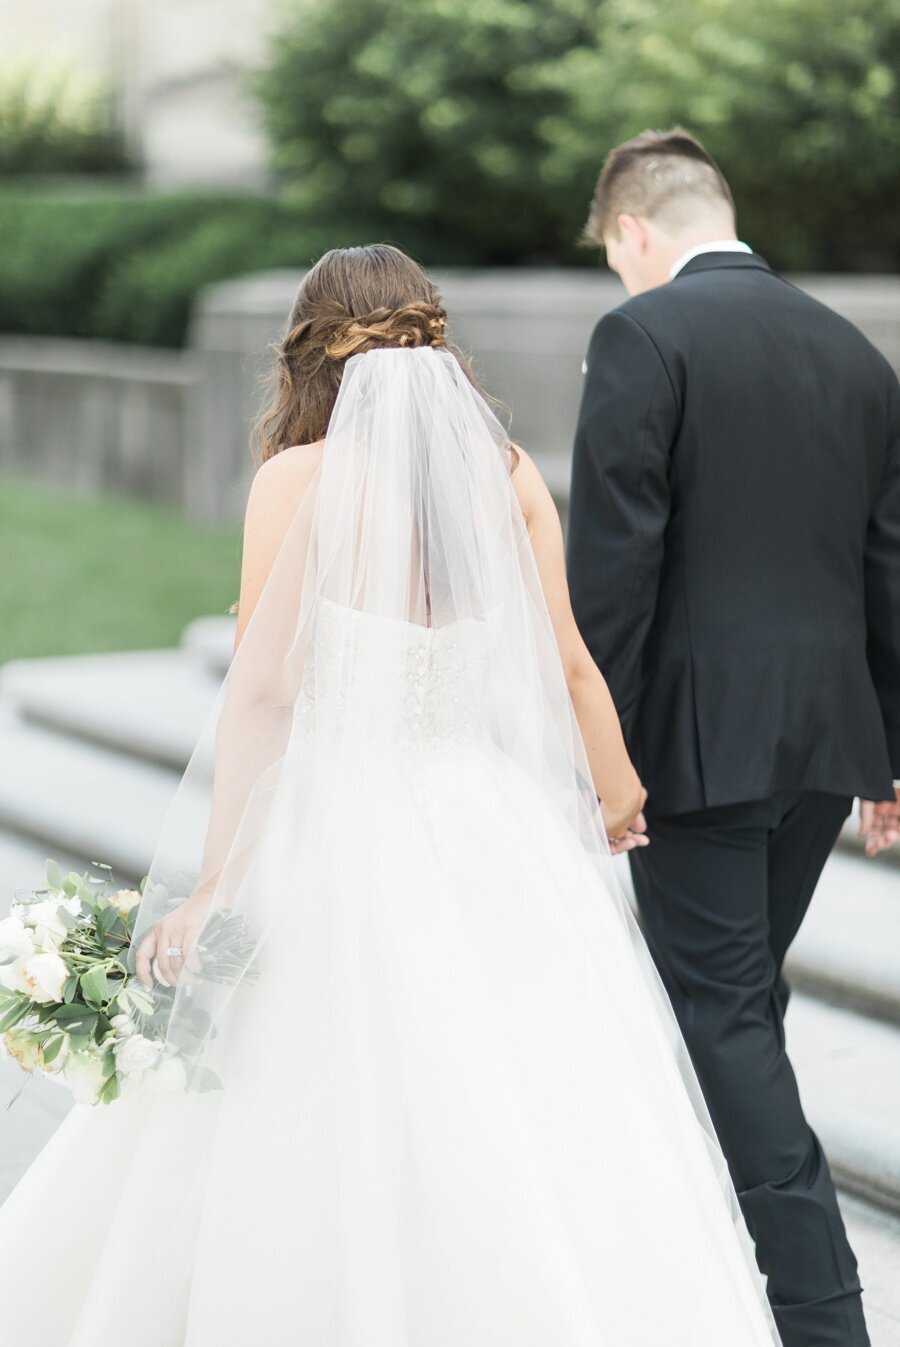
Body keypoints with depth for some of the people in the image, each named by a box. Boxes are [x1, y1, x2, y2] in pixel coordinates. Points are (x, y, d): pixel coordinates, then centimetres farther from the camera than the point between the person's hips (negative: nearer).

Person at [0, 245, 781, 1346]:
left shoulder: (302, 477, -6)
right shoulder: (509, 473, 4)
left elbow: (261, 692, -10)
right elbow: (569, 666, 8)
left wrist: (213, 886, -7)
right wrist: (621, 796, 26)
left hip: (341, 825, -4)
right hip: (491, 829, 4)